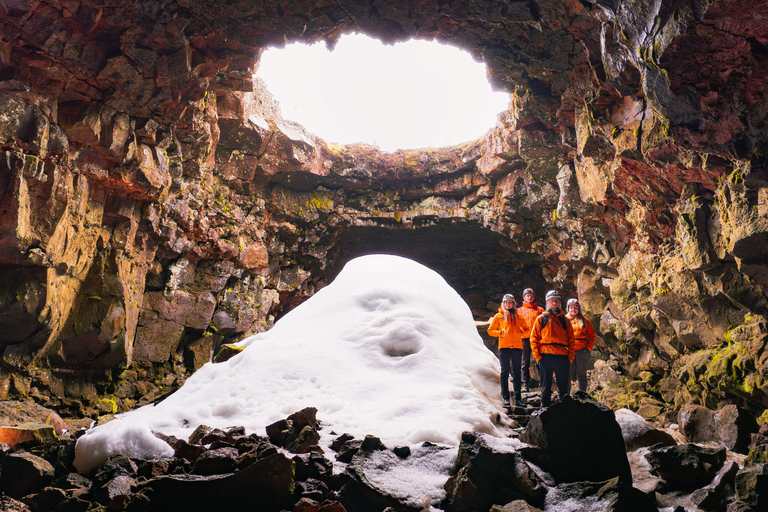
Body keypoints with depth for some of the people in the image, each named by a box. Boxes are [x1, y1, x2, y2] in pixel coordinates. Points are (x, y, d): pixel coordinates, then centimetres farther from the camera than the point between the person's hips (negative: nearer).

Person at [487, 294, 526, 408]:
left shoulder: (517, 316, 15)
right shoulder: (499, 316, 9)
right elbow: (490, 330, 8)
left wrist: (522, 334, 6)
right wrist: (500, 333, -8)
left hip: (517, 347, 2)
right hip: (504, 347, -2)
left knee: (516, 373, 3)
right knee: (505, 372, -1)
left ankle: (518, 399, 5)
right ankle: (506, 398, 1)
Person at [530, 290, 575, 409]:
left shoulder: (565, 320, 15)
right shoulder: (541, 319, 10)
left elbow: (571, 340, 13)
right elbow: (534, 338, 5)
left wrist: (570, 356, 1)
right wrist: (537, 356, -5)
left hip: (562, 357, 1)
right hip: (546, 357, -1)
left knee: (564, 386, 3)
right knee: (546, 386, 4)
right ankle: (544, 407, 9)